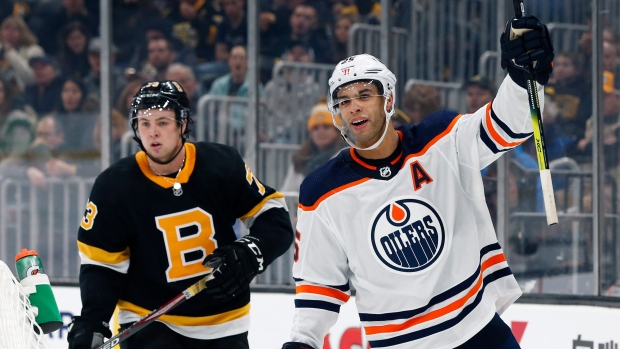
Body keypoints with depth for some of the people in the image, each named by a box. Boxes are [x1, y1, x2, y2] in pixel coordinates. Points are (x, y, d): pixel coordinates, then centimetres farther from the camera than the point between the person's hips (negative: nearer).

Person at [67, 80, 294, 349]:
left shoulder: (223, 165, -12)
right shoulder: (115, 186, -13)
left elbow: (275, 217, -4)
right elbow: (101, 264, -7)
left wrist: (249, 254, -23)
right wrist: (91, 321, -20)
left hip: (222, 323, 2)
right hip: (149, 321, -2)